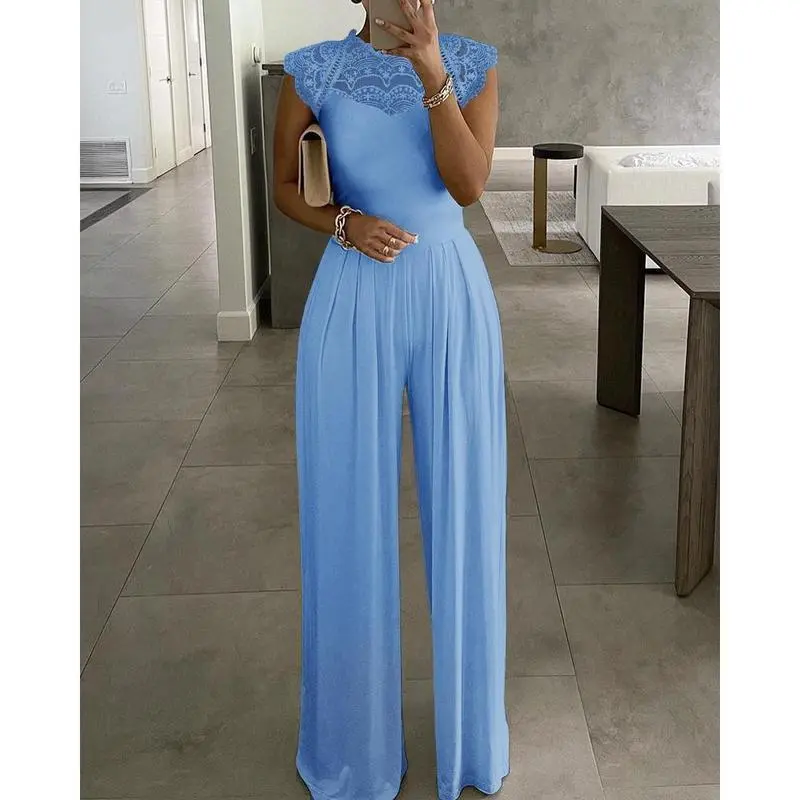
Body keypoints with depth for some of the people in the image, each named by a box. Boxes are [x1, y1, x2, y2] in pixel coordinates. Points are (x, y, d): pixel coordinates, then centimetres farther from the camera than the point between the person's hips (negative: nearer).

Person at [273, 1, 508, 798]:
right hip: (353, 306, 0)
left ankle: (467, 730, 29)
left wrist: (433, 76, -21)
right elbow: (282, 186, 8)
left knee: (462, 506, 8)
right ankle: (356, 736, 28)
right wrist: (344, 223, -11)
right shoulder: (314, 70, -1)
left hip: (452, 300, 1)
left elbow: (468, 184, -11)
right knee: (349, 512, 6)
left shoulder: (473, 64, 0)